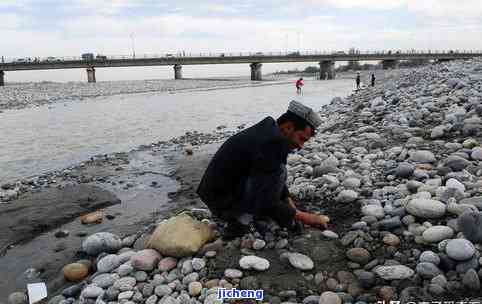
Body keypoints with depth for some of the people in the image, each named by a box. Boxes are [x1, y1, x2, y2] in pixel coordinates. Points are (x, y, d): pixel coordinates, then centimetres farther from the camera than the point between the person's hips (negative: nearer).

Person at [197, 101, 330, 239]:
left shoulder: (269, 129, 4)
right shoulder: (269, 142, -27)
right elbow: (267, 204, -28)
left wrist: (293, 209, 8)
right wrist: (306, 218, -19)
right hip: (221, 201, -10)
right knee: (278, 172, -20)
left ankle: (239, 217, 9)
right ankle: (243, 222, -11)